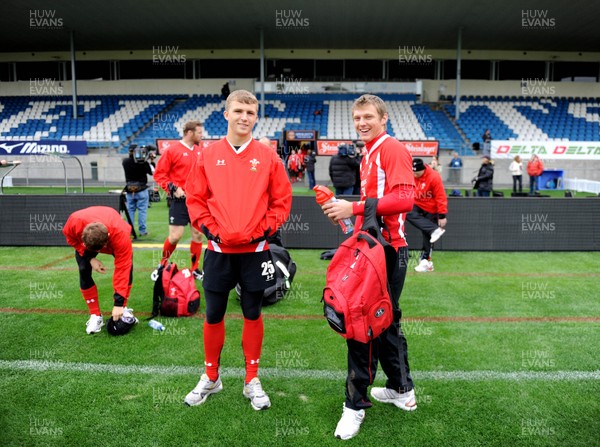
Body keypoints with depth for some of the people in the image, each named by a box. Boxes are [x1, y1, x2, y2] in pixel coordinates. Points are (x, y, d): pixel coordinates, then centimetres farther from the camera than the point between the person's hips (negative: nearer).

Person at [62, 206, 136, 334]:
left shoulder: (121, 234, -47)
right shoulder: (74, 222, -42)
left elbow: (122, 269, -41)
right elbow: (70, 237, -15)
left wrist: (118, 303, -40)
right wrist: (90, 258, -25)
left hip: (113, 238, -1)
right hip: (84, 242, 1)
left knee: (127, 267, -19)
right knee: (84, 271, -18)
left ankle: (123, 308, 2)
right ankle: (95, 316, -6)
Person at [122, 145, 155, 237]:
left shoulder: (125, 162, -2)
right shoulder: (143, 163, -13)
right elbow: (153, 171, -2)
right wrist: (152, 161, 6)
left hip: (129, 191, 4)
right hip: (141, 191, -4)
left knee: (130, 210, 10)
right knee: (142, 210, 1)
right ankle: (142, 230, 1)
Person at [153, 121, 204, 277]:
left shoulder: (200, 152, 10)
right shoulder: (173, 150, -7)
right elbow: (159, 173, -6)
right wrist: (173, 188, -15)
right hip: (180, 200, -6)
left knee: (198, 234, 6)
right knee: (175, 236, -6)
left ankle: (194, 269, 19)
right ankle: (163, 264, 19)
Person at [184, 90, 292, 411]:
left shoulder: (268, 157, 1)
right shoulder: (208, 156, 3)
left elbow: (282, 200, 1)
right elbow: (195, 198, 4)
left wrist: (264, 230, -7)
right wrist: (210, 228, -7)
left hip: (254, 251, -1)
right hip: (219, 250, 1)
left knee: (252, 314, 9)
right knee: (213, 315, 9)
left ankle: (252, 381, 24)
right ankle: (211, 378, 29)